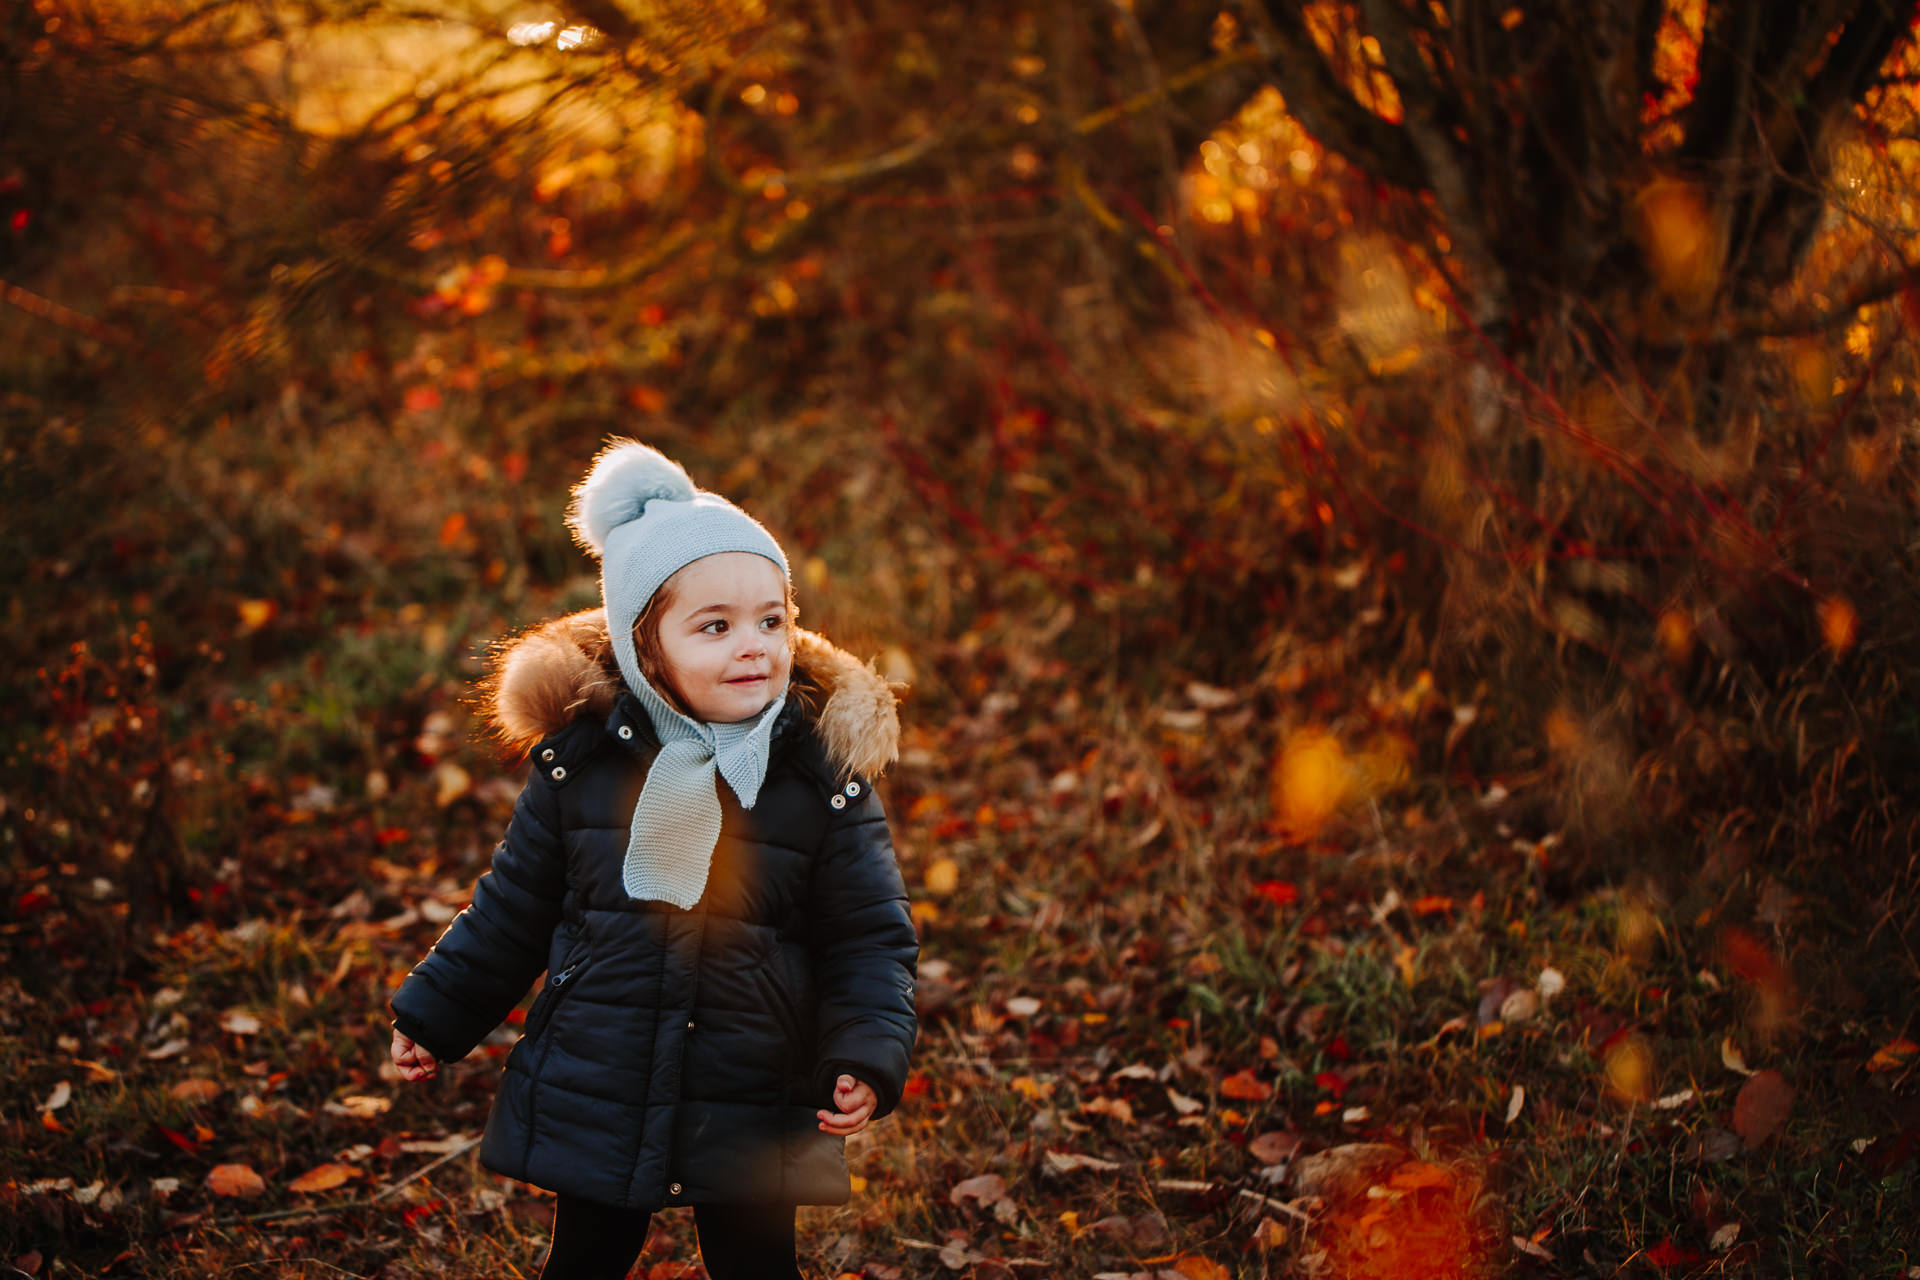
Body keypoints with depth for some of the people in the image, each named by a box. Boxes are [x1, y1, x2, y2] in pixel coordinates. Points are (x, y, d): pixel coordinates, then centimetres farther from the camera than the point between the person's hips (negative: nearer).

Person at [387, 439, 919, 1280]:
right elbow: (516, 905, 7)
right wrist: (434, 1016, 12)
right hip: (592, 1101, 1)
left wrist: (867, 1054, -18)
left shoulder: (824, 775, -8)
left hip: (753, 1114, -1)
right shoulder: (580, 761, -6)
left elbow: (870, 938, -3)